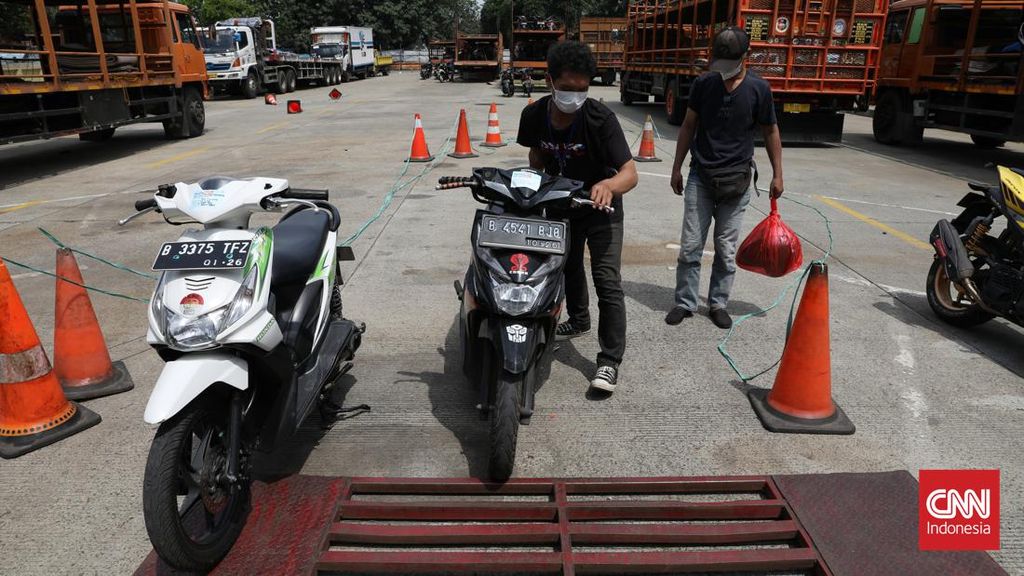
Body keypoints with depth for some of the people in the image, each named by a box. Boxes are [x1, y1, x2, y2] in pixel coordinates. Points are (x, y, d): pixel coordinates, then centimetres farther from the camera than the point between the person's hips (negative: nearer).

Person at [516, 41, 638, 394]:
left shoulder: (600, 118, -29)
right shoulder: (534, 115, -16)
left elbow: (630, 172, -34)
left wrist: (609, 185, -55)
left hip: (601, 205, -5)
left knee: (607, 281, -14)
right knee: (568, 265, 24)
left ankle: (610, 361, -6)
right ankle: (579, 319, 51)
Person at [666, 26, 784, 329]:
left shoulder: (758, 89, -4)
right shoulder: (703, 84, -1)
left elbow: (770, 132, 6)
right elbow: (688, 126, 7)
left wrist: (777, 174, 6)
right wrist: (677, 168, 7)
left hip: (736, 180, -1)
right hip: (700, 176, 1)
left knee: (726, 250, 6)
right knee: (690, 247, 1)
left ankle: (718, 304, 20)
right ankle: (685, 303, 13)